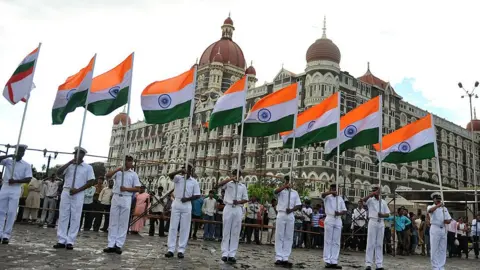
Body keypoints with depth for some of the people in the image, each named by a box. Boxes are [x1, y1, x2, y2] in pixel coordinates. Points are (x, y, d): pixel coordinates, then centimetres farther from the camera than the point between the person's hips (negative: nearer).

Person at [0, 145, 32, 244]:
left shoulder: (26, 165, 2)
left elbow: (28, 179, -5)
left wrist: (15, 181, -16)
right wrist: (9, 156, -14)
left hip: (16, 190, -2)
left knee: (11, 213, -4)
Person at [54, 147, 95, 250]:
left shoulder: (88, 167, 4)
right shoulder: (69, 166, 11)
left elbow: (91, 182, -2)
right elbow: (58, 173, -1)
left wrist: (78, 190, -11)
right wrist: (69, 163, -9)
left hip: (78, 194, -2)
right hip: (66, 192, 3)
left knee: (75, 218, -2)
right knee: (63, 216, 1)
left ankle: (70, 242, 1)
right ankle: (61, 241, 6)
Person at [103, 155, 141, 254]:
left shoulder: (133, 174, 6)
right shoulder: (118, 171, 8)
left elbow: (137, 189, 2)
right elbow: (107, 176, -8)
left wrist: (126, 189, -12)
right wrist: (117, 169, -18)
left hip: (126, 199, -1)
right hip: (116, 197, 1)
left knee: (123, 223, 1)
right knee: (113, 222, 2)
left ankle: (119, 245, 5)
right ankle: (111, 244, 6)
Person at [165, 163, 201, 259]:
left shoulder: (194, 182, 3)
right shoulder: (178, 178, 2)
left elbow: (197, 195, 2)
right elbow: (170, 175, -19)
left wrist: (188, 199, -12)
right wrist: (179, 171, -34)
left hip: (187, 205, 1)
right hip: (177, 203, 0)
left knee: (185, 228, 2)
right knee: (173, 227, 1)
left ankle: (181, 250, 8)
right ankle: (171, 249, 5)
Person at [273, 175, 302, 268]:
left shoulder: (295, 192, 12)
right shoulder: (281, 190, 4)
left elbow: (298, 205, 7)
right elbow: (275, 191, -21)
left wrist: (291, 210, -10)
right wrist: (285, 186, -23)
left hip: (290, 216, 3)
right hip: (281, 215, -3)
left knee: (288, 237, 2)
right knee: (279, 236, -3)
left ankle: (285, 258, 5)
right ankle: (278, 258, -2)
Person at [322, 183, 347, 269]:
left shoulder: (340, 199, 14)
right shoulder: (327, 197, 4)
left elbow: (345, 210, 10)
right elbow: (323, 195, -21)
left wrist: (340, 213, -9)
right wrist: (331, 192, -29)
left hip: (338, 221, 4)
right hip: (329, 219, -4)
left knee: (336, 242, 3)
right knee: (328, 241, -3)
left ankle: (334, 261, 5)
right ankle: (327, 261, -2)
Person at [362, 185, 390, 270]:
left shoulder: (383, 202, 13)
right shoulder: (370, 200, 2)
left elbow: (388, 214, 12)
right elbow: (363, 199, -21)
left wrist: (382, 215, -9)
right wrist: (373, 194, -25)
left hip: (381, 223, 4)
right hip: (372, 222, -4)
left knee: (379, 244, 7)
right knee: (370, 243, -5)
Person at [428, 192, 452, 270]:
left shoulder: (444, 208, 16)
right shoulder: (431, 207, 0)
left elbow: (449, 220, 15)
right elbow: (430, 210, -26)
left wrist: (446, 221, -8)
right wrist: (438, 205, -41)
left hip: (443, 229, 5)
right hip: (435, 228, -5)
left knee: (443, 249, 8)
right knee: (434, 249, -4)